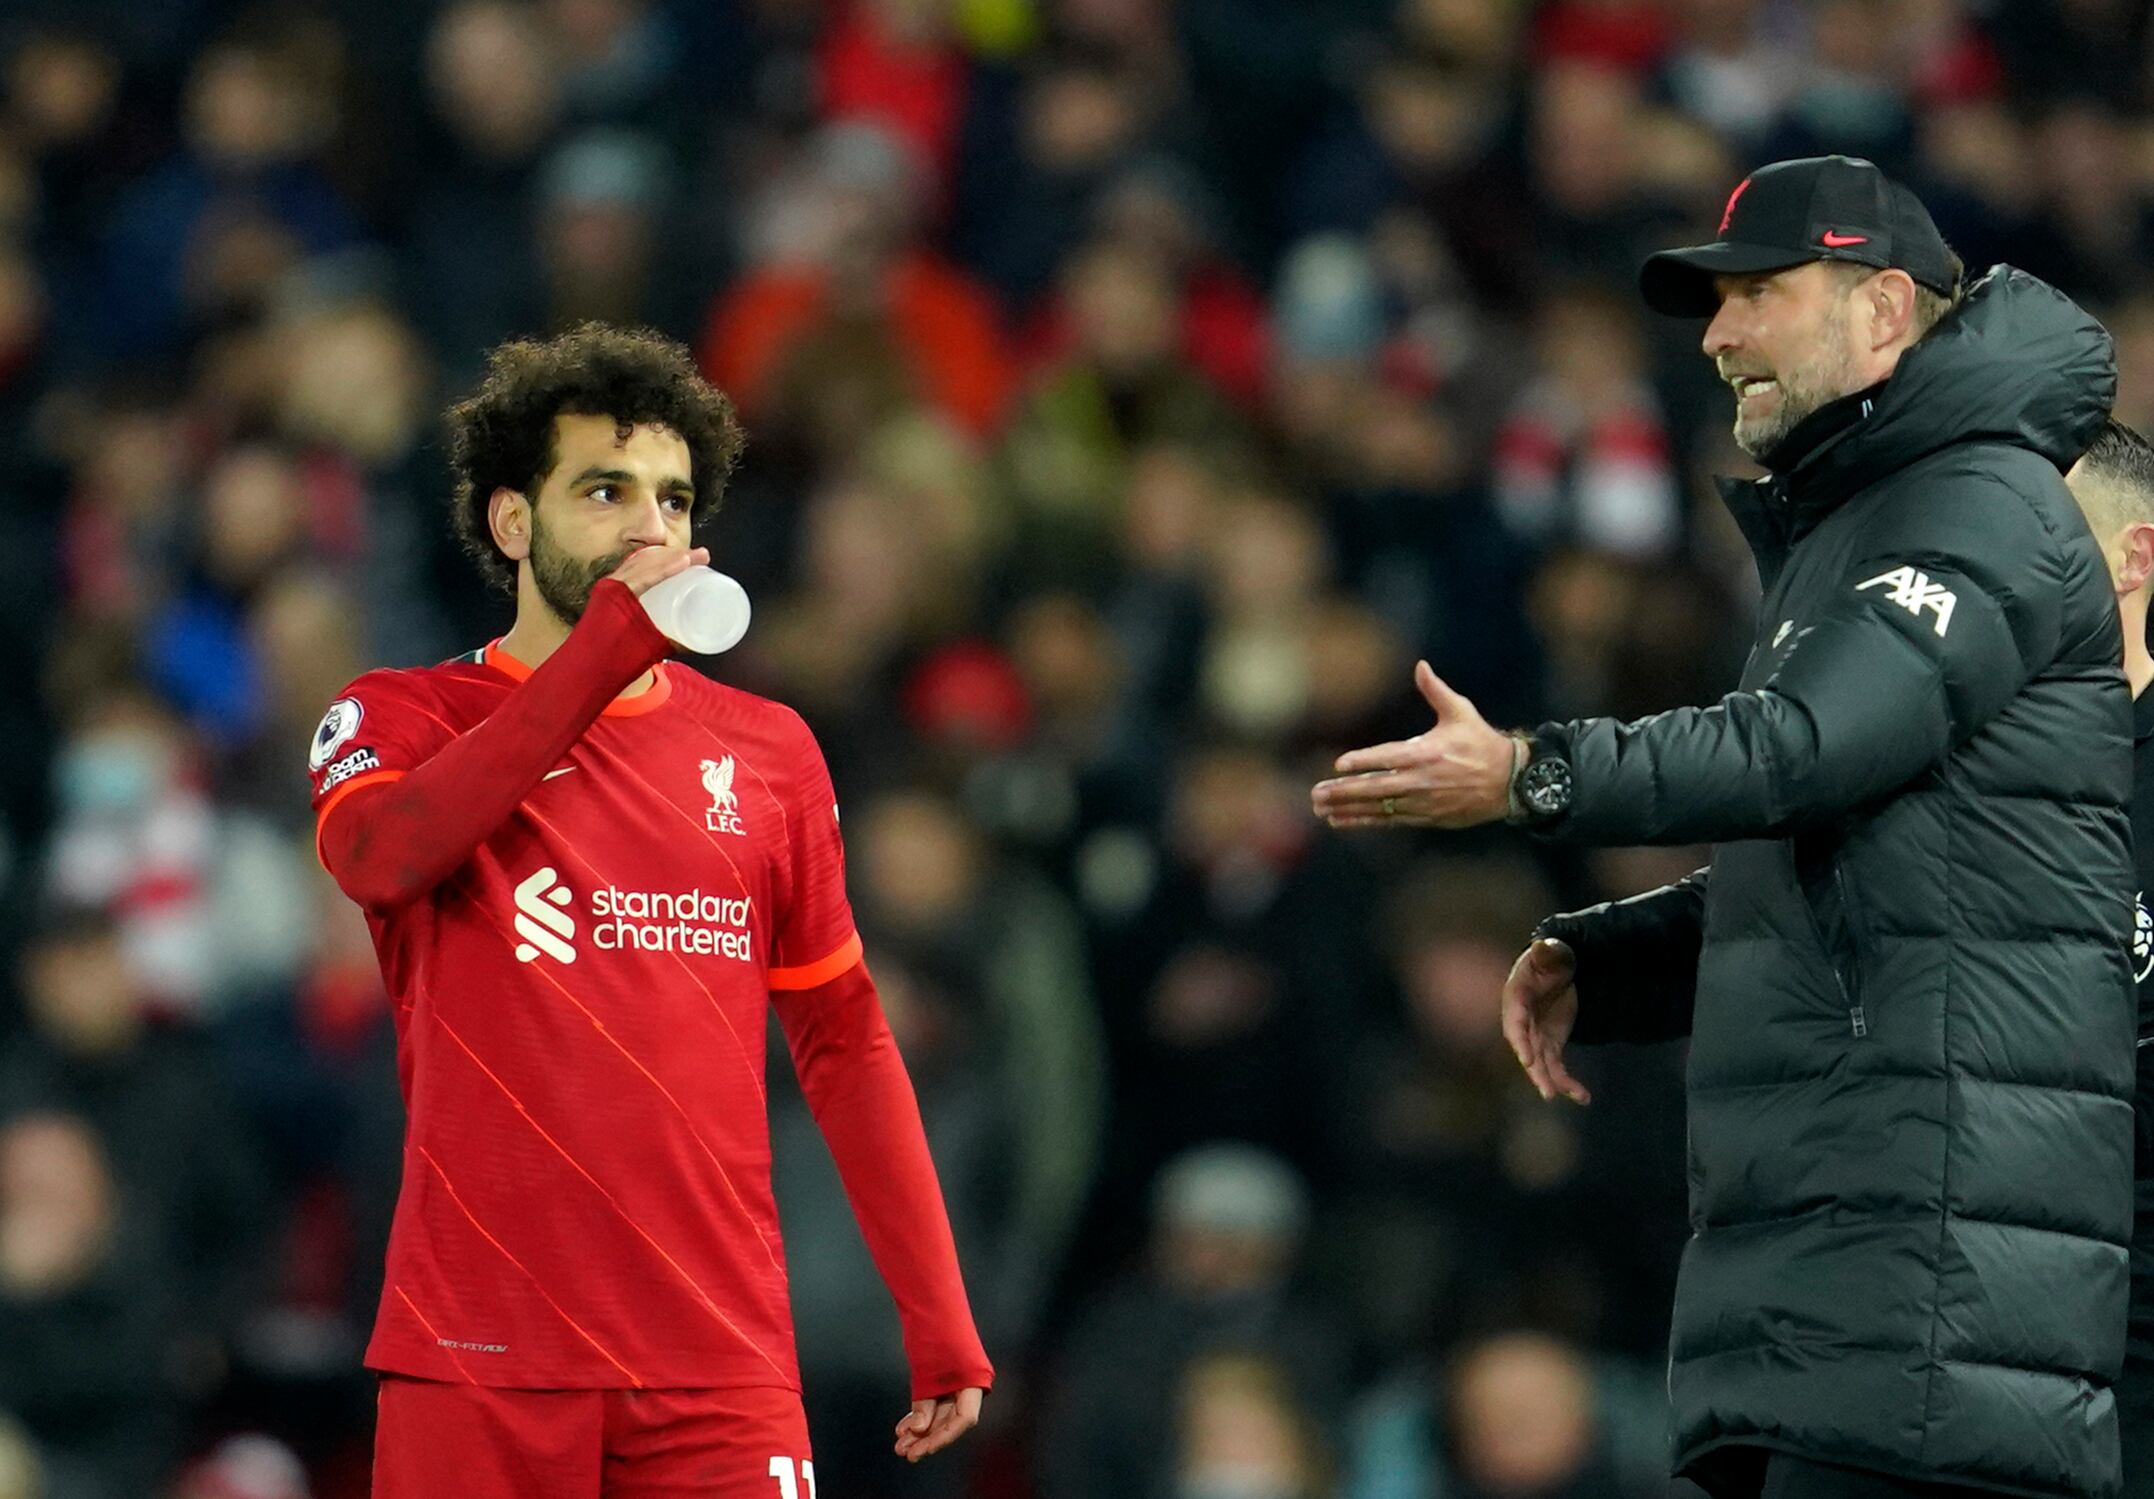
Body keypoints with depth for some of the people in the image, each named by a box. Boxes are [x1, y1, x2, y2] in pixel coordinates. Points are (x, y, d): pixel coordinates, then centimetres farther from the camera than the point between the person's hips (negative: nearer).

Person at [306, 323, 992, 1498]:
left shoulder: (766, 750, 14)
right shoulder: (407, 718, 5)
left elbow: (842, 1039, 16)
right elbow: (378, 853, -18)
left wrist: (938, 1316, 8)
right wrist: (601, 653, -21)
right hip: (482, 1355, -2)